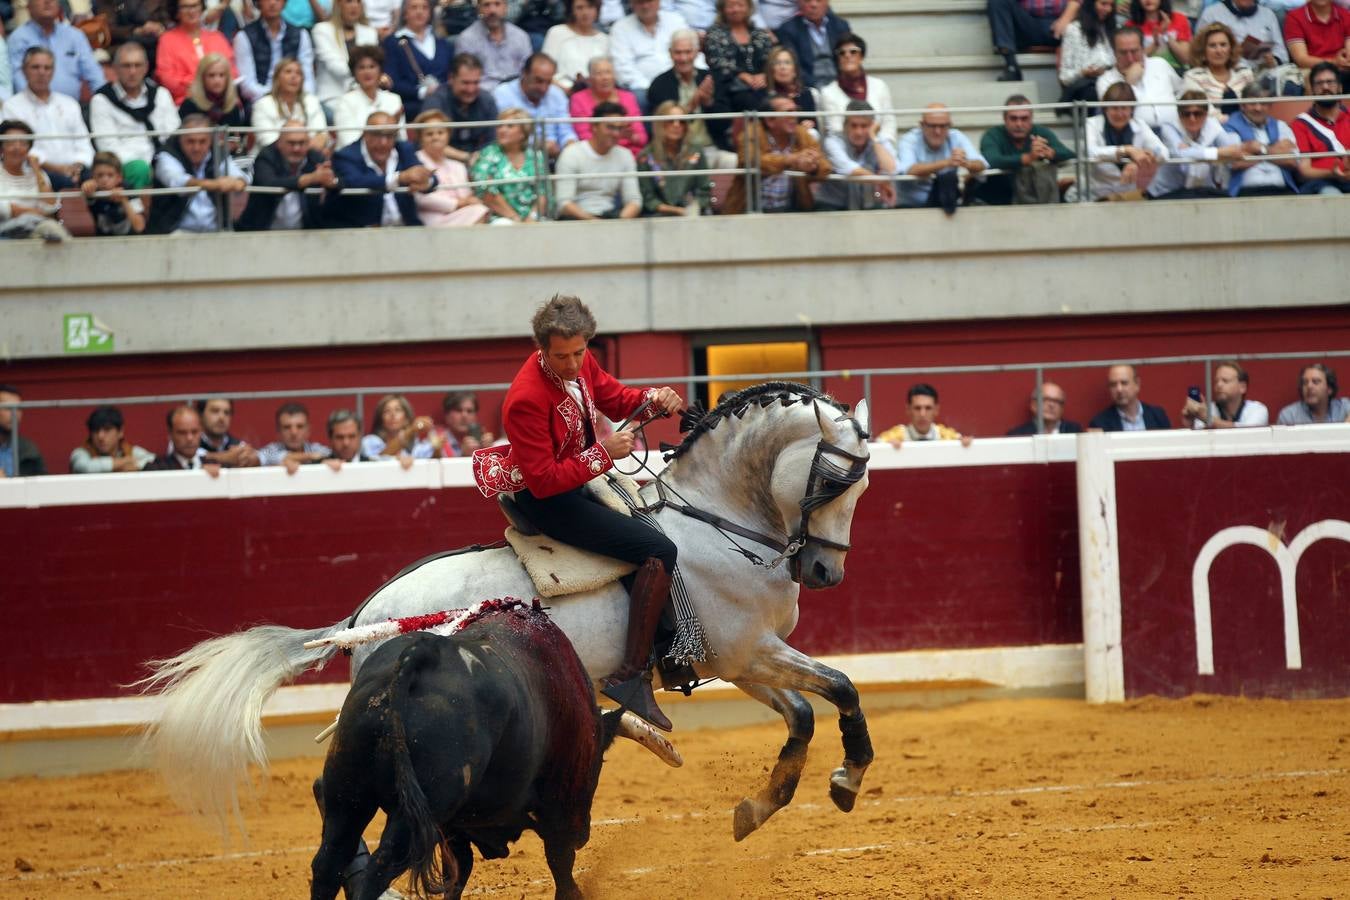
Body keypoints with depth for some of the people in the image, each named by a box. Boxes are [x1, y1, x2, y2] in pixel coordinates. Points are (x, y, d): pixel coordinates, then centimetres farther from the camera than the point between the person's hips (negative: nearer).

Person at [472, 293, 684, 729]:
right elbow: (545, 480, -29)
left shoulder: (580, 364, -5)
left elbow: (614, 397, 12)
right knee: (658, 550, -19)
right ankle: (631, 676, -23)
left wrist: (654, 399, -9)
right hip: (546, 500, -10)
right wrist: (603, 452, -29)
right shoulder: (527, 399, -29)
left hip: (581, 478, 10)